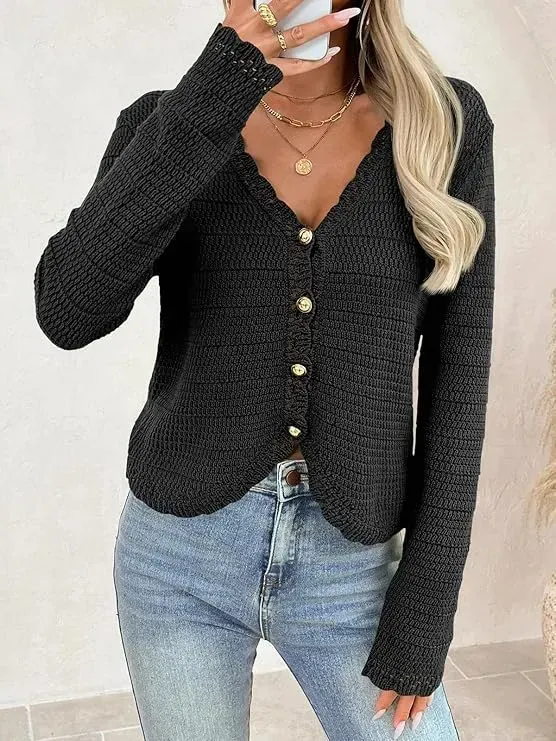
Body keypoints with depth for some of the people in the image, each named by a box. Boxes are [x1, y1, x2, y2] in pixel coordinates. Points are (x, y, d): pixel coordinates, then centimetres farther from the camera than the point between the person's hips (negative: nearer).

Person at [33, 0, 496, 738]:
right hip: (178, 557, 1)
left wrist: (425, 610, -6)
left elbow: (456, 375, -5)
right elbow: (68, 312, -22)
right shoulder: (170, 121, -5)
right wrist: (218, 88, -28)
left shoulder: (446, 123, -5)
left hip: (350, 567, 0)